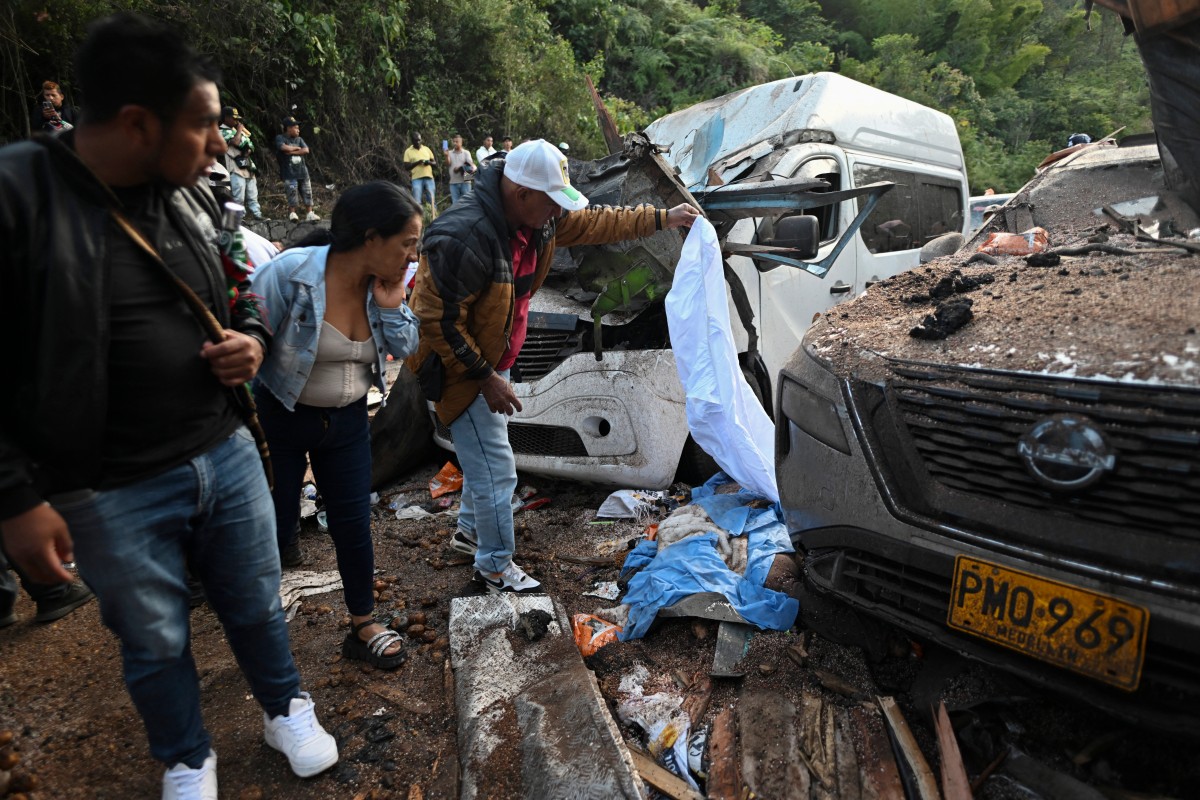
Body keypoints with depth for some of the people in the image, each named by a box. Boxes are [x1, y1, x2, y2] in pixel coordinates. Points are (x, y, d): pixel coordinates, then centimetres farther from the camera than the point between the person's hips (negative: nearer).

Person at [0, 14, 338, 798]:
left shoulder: (194, 196, 1)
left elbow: (239, 291, 18)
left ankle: (287, 709, 47)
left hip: (227, 455, 5)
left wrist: (253, 339, -4)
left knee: (257, 605, 20)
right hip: (111, 492, -4)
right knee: (156, 643, 17)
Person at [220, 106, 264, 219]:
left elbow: (250, 144, 20)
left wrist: (249, 150, -3)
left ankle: (257, 215, 10)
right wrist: (239, 129, -5)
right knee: (238, 198, -9)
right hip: (236, 169, -8)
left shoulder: (237, 129, 20)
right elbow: (235, 142, -22)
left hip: (248, 167, 8)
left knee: (253, 196, 8)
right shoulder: (223, 131, -5)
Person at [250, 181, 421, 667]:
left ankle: (363, 628, 25)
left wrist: (390, 301, -19)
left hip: (347, 420, 4)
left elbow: (405, 349, -4)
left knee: (353, 524, 9)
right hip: (280, 420, -4)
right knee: (273, 527, 6)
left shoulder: (383, 284, -8)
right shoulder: (290, 273, -25)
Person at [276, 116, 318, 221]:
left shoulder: (299, 139, 15)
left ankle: (310, 214, 10)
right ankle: (292, 214, 1)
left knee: (307, 194, 4)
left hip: (302, 171, 5)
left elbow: (306, 150, 0)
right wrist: (297, 148, -3)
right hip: (289, 173, -5)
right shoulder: (280, 138, 1)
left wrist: (292, 152, -8)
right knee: (292, 195, -8)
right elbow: (284, 148, -18)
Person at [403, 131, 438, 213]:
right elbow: (406, 167, 0)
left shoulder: (426, 149, 14)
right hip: (417, 179, -2)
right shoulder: (408, 151, 5)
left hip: (429, 177, 2)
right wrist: (417, 162, -14)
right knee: (417, 201, -7)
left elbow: (434, 163, 16)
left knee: (432, 199, 1)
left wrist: (429, 162, -6)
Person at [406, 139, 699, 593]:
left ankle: (470, 531, 46)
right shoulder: (466, 238, -33)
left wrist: (663, 219, 7)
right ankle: (494, 567, 17)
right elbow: (438, 321, -29)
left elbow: (595, 223, 8)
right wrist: (484, 378, -25)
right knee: (496, 470, -3)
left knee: (487, 452, 24)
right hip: (455, 366, -9)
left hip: (491, 359, 9)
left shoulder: (538, 219, -7)